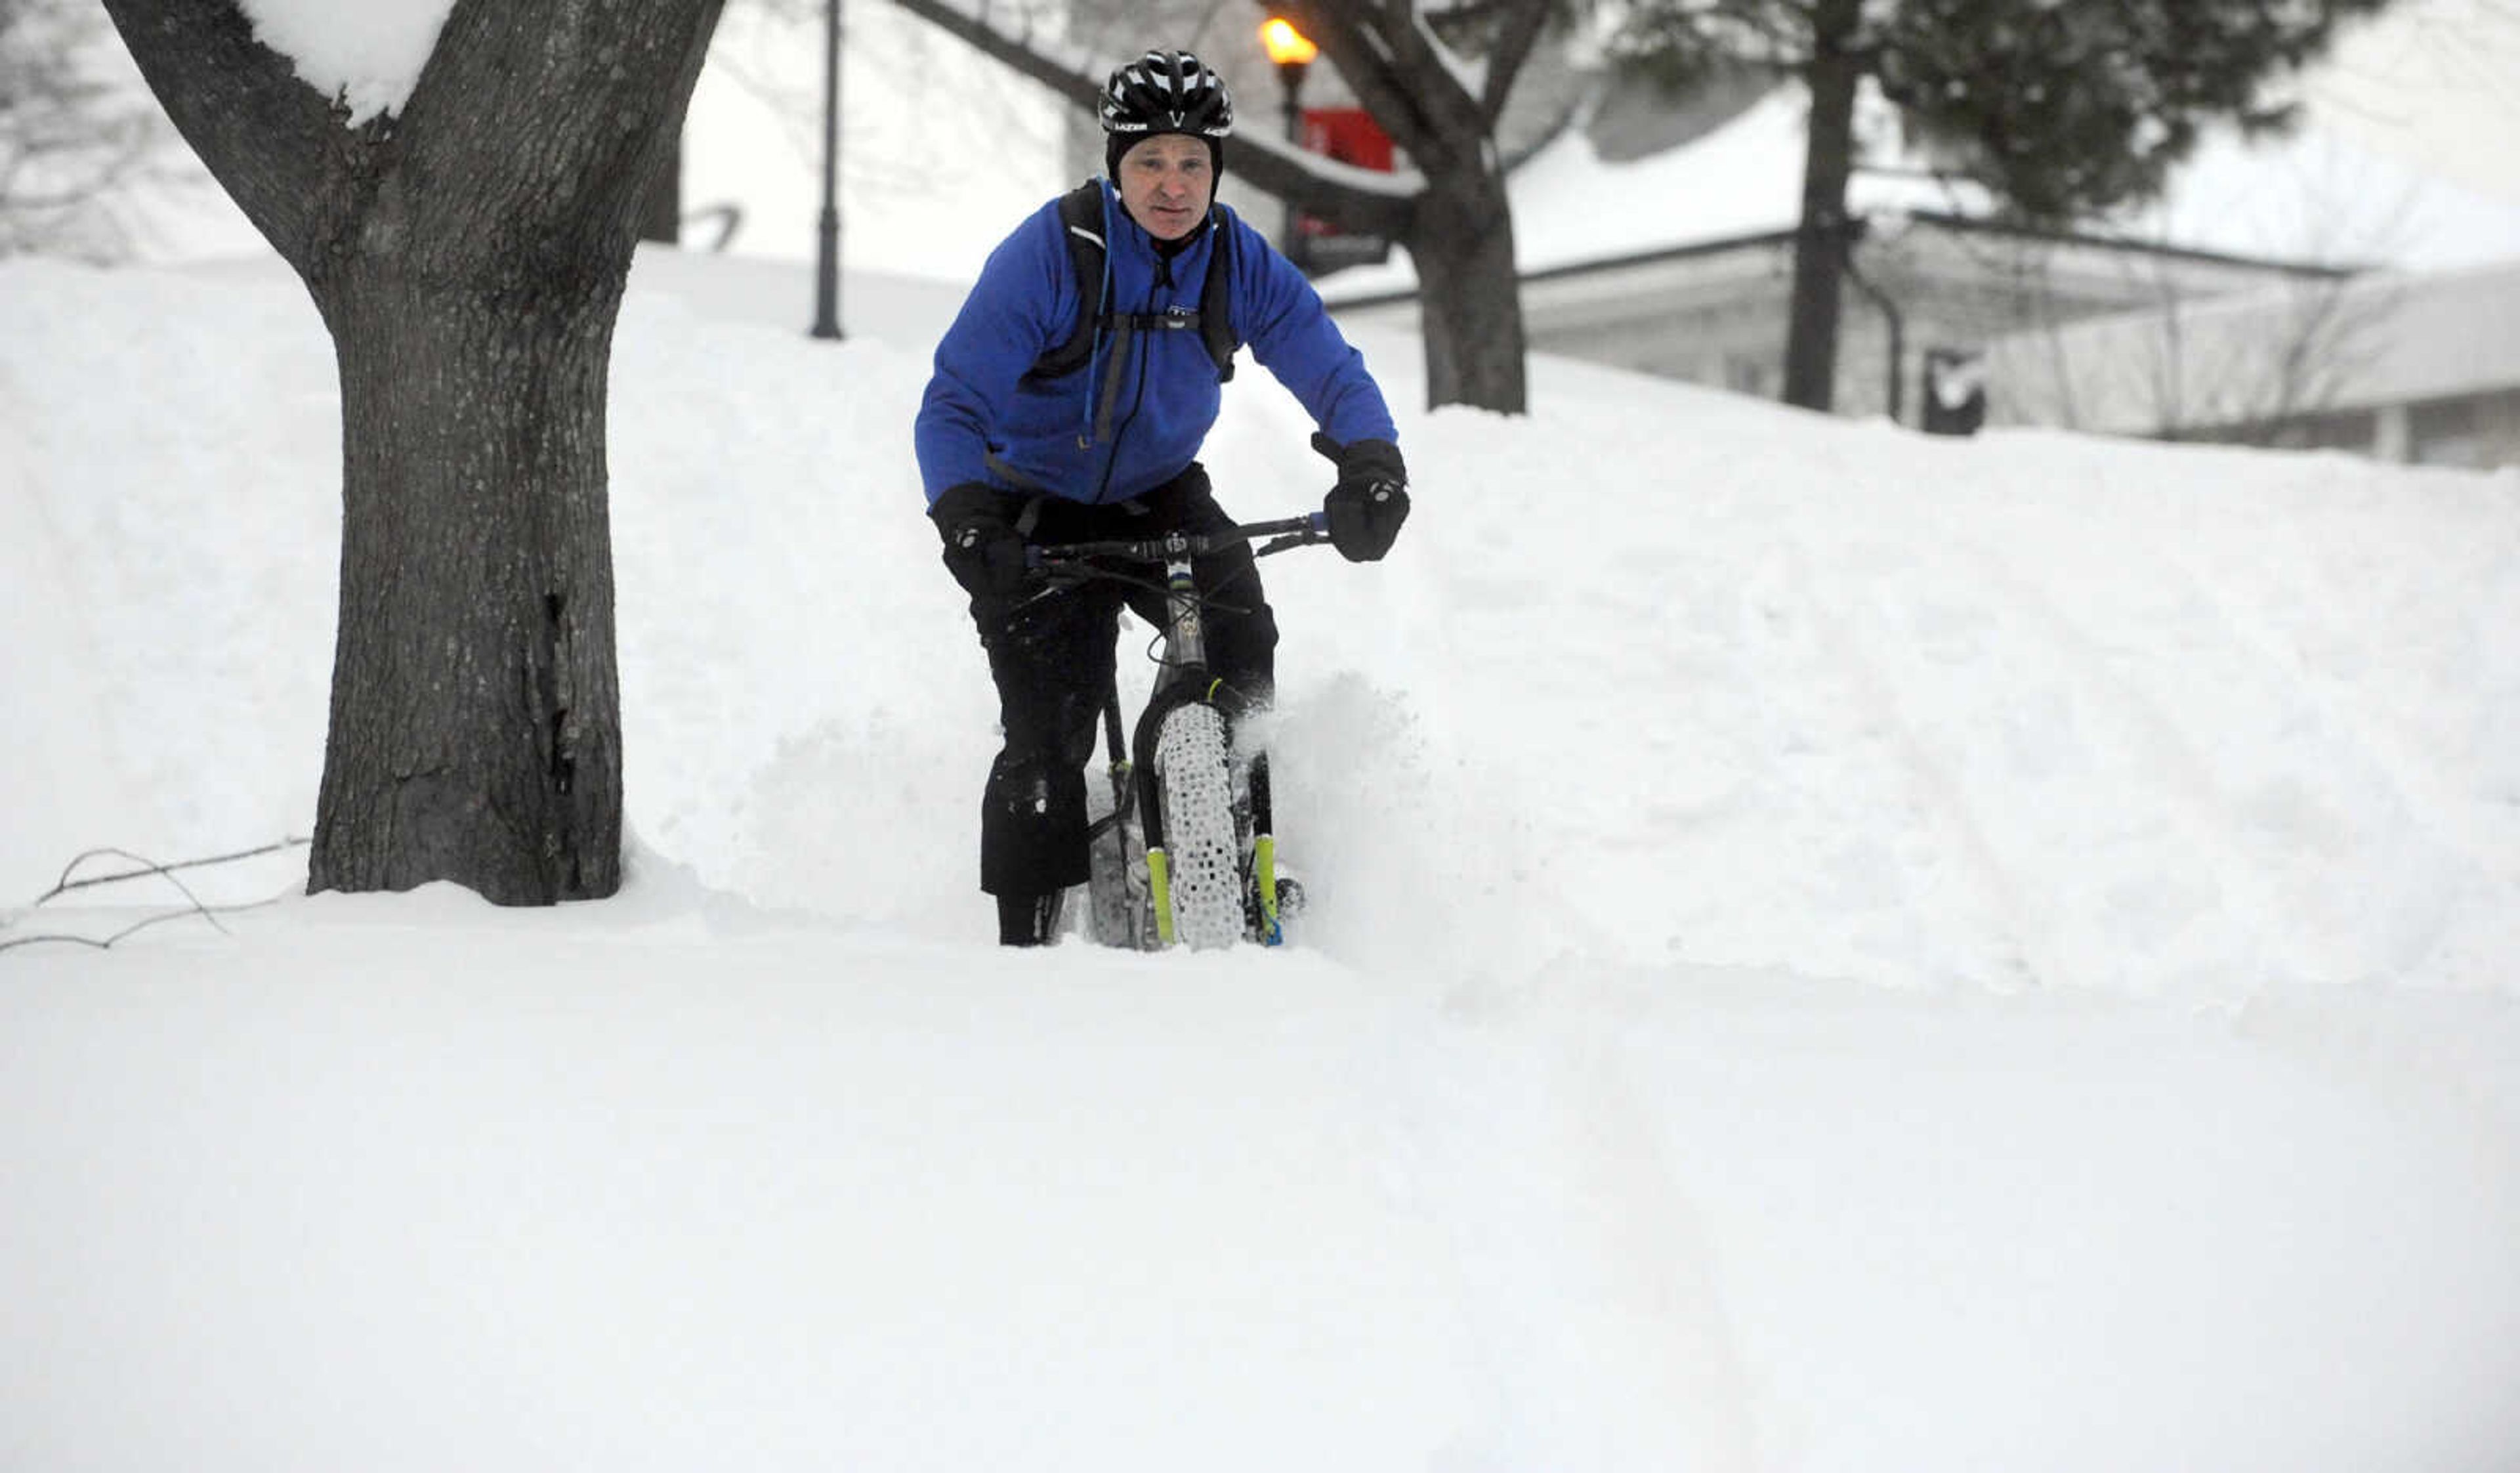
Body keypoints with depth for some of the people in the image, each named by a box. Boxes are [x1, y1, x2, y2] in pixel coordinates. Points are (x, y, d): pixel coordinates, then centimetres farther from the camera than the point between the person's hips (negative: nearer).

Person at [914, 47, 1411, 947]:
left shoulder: (1242, 265, -12)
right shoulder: (1048, 256, -23)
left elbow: (1333, 374, -11)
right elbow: (953, 405, -23)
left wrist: (1371, 468, -32)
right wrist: (966, 520, -39)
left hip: (1159, 496, 3)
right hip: (1038, 512, -3)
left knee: (1239, 640, -22)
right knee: (1049, 738, -13)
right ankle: (1026, 939, 2)